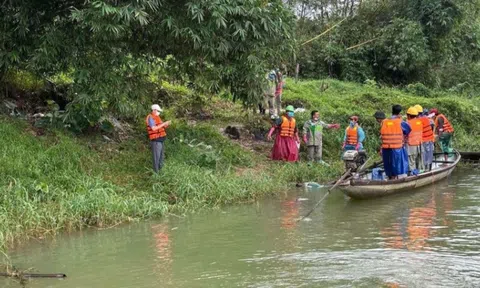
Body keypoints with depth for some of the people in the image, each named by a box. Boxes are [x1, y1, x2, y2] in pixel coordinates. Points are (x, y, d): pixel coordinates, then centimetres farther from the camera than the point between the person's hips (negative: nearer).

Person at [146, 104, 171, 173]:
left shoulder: (157, 117, 17)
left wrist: (166, 124, 1)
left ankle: (161, 169, 26)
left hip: (160, 139, 10)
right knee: (156, 156, -8)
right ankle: (156, 172, -5)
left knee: (162, 155, 16)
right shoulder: (150, 118, -12)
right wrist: (163, 124, -20)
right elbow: (154, 128, -23)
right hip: (156, 140, -10)